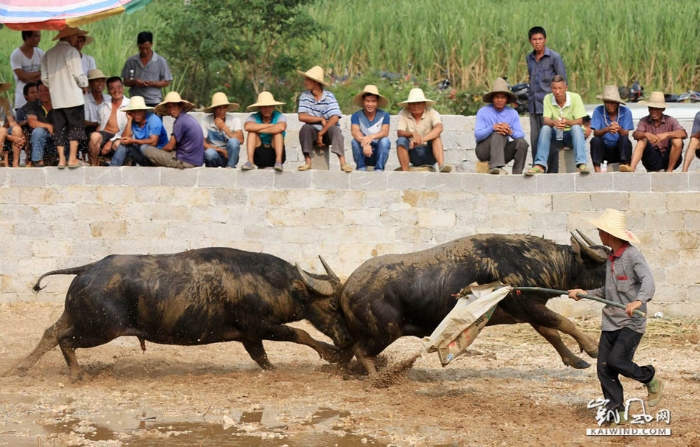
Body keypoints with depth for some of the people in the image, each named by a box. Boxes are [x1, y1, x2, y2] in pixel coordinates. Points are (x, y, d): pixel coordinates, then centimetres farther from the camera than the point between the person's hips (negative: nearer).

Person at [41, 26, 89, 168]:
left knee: (59, 128, 8)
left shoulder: (49, 54, 8)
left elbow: (44, 78, 7)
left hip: (56, 98, 5)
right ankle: (73, 159, -3)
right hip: (73, 97, -5)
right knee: (75, 126, 2)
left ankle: (61, 159, 6)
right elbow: (78, 75, -12)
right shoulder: (72, 51, -9)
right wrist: (84, 83, 8)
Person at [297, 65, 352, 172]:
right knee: (305, 128, -28)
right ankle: (307, 162, -28)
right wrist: (321, 119, -17)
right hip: (313, 132, 2)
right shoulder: (304, 96, -4)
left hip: (327, 131, -2)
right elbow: (302, 117, -15)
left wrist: (321, 133, -23)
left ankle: (343, 162, -44)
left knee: (334, 129, -32)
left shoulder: (328, 96, -11)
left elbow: (335, 118, -21)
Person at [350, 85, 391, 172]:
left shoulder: (384, 115, -2)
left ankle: (379, 169, -26)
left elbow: (385, 132, -18)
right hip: (363, 155, 0)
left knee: (385, 140, -27)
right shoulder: (356, 116, -5)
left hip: (379, 153, 0)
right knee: (355, 140, -27)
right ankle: (361, 168, -23)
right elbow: (355, 132, -23)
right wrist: (365, 143, -44)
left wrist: (372, 136, -41)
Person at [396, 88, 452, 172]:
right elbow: (400, 133, -18)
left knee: (436, 136, -26)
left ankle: (441, 165, -44)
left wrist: (422, 140, -42)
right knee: (401, 140, -25)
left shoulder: (432, 113, -9)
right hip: (413, 153, 1)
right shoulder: (403, 114, -6)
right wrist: (413, 134, -40)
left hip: (429, 153, -1)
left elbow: (439, 128, -29)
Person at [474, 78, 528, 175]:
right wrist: (492, 128, -36)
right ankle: (495, 167, -47)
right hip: (484, 151, -4)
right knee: (498, 134, -31)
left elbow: (521, 135, -9)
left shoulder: (512, 113, 3)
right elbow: (477, 135, -18)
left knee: (522, 142, -21)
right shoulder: (483, 112, -6)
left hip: (503, 151, 4)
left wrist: (511, 132, -32)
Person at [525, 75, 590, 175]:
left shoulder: (575, 98, -12)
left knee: (576, 127, -34)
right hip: (556, 135, 2)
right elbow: (546, 120, -15)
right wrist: (553, 122, -41)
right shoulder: (548, 98, -6)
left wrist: (567, 122, -40)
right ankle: (540, 165, -36)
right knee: (545, 128, -27)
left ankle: (581, 164, -46)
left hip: (572, 134, -2)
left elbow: (579, 121, -17)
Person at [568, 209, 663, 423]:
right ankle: (615, 410, 8)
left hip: (631, 323, -8)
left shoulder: (632, 255, -12)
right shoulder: (610, 259, 13)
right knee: (604, 368, 0)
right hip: (610, 322, 8)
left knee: (616, 360, -18)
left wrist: (639, 301, -44)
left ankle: (651, 380, 8)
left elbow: (648, 281, -26)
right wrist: (586, 293, 14)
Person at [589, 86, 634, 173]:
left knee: (624, 139, -29)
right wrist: (607, 129, -35)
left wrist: (619, 129, -35)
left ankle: (625, 165, -48)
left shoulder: (625, 112, -4)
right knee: (595, 140, -28)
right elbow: (595, 133, -14)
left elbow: (626, 135, -11)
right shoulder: (598, 111, -4)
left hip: (620, 149, 0)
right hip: (604, 150, 0)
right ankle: (597, 169, -42)